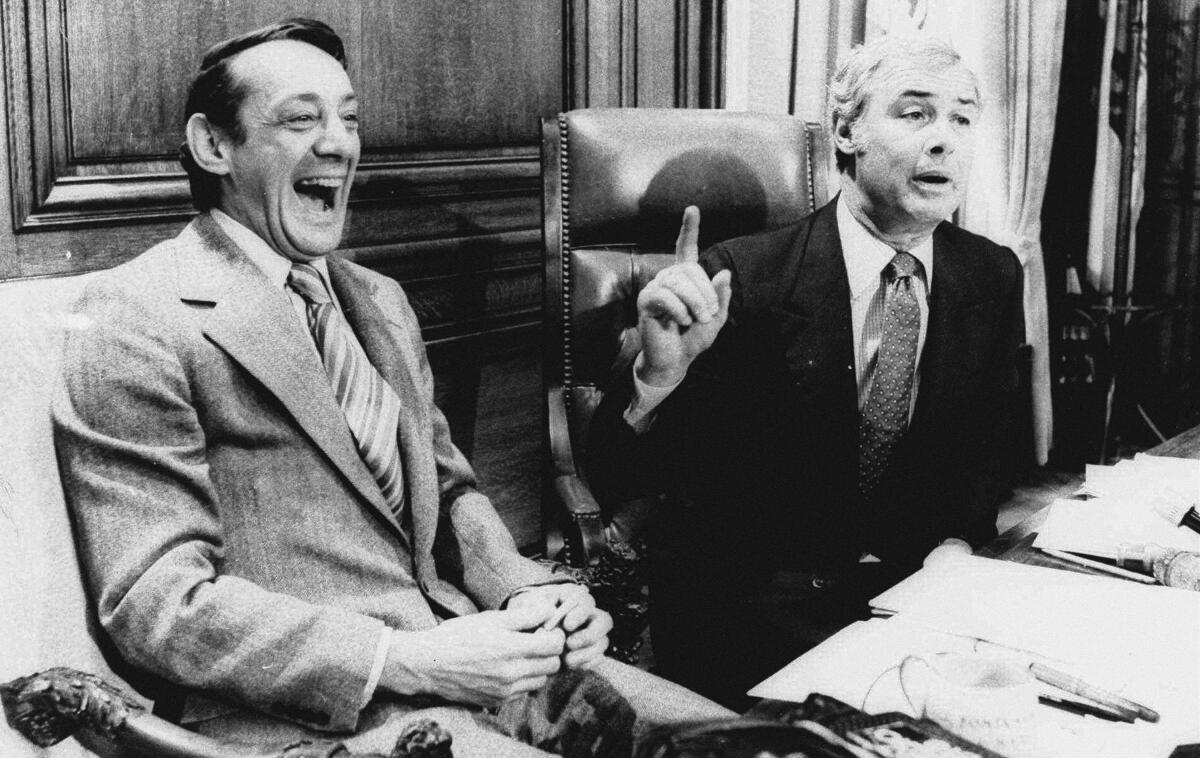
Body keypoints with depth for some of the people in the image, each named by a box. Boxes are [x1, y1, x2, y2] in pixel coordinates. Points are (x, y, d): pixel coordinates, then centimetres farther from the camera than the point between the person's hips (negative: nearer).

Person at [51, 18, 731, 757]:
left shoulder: (381, 301, 17)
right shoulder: (137, 321, -8)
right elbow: (156, 602, -14)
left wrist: (527, 589, -1)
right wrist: (406, 661, -21)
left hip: (471, 652, 7)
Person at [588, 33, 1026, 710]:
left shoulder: (993, 276, 2)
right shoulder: (742, 278, -13)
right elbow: (616, 480, -15)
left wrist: (956, 545, -3)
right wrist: (660, 371, -36)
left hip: (916, 588, 5)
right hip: (747, 603, -5)